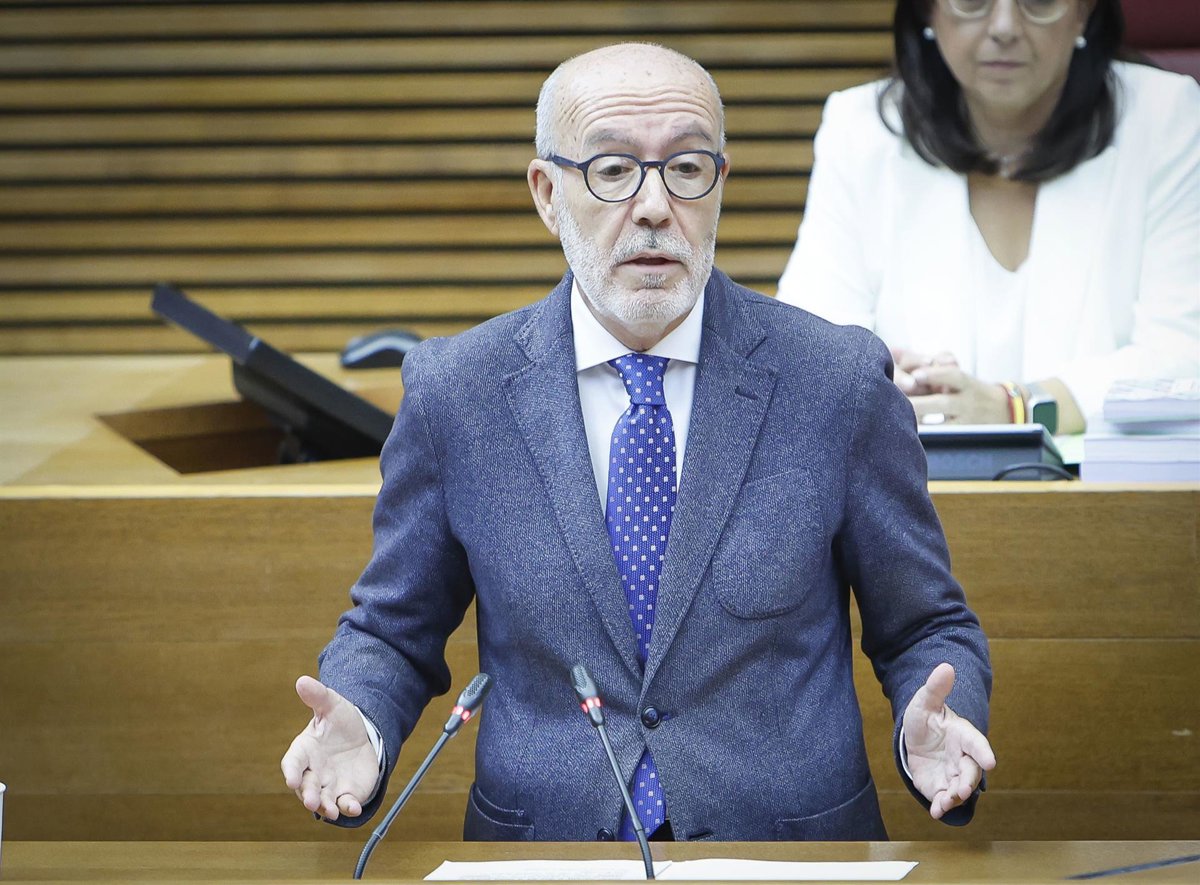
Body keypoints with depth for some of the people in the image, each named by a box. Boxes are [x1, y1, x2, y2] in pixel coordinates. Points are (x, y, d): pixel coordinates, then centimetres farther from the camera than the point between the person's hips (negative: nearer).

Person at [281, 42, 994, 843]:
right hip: (539, 833, 1)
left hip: (794, 839, 0)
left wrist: (931, 735, -23)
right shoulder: (453, 392, -7)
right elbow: (394, 632, 3)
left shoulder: (841, 382, -9)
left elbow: (926, 629, -1)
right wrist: (359, 726, -19)